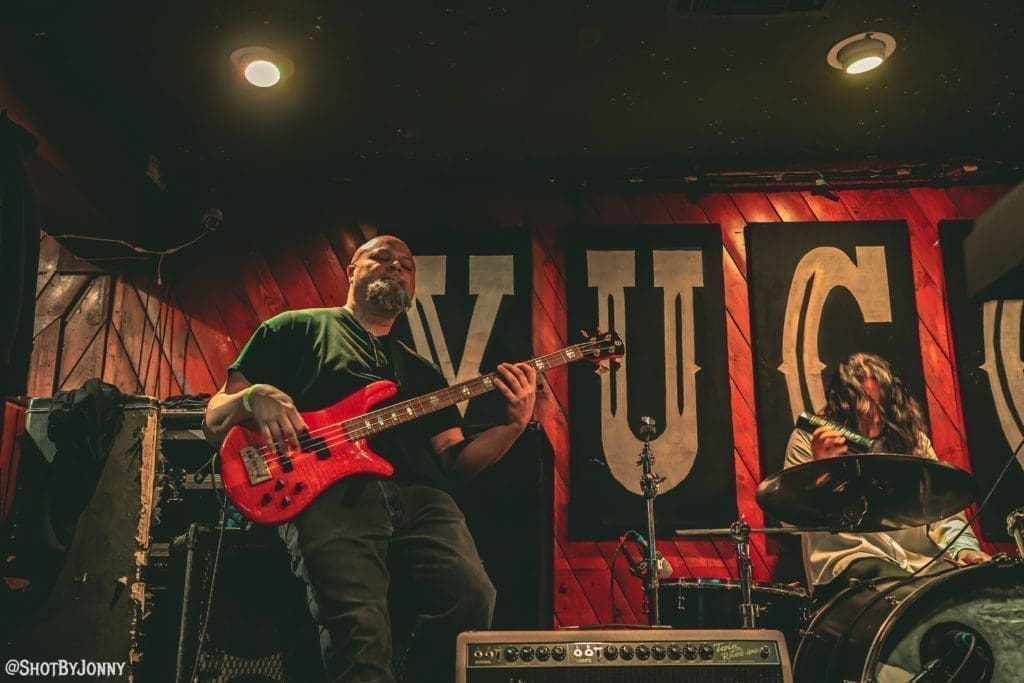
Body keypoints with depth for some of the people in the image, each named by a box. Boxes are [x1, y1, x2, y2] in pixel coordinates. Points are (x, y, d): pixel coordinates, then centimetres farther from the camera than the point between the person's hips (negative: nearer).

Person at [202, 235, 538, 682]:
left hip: (417, 497, 4)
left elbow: (452, 463, 20)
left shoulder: (422, 371, 29)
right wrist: (255, 397, -9)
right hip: (329, 494, -3)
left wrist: (514, 425, 3)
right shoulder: (296, 329, 18)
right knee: (359, 626, -30)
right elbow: (214, 423, 14)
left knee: (471, 598, -23)